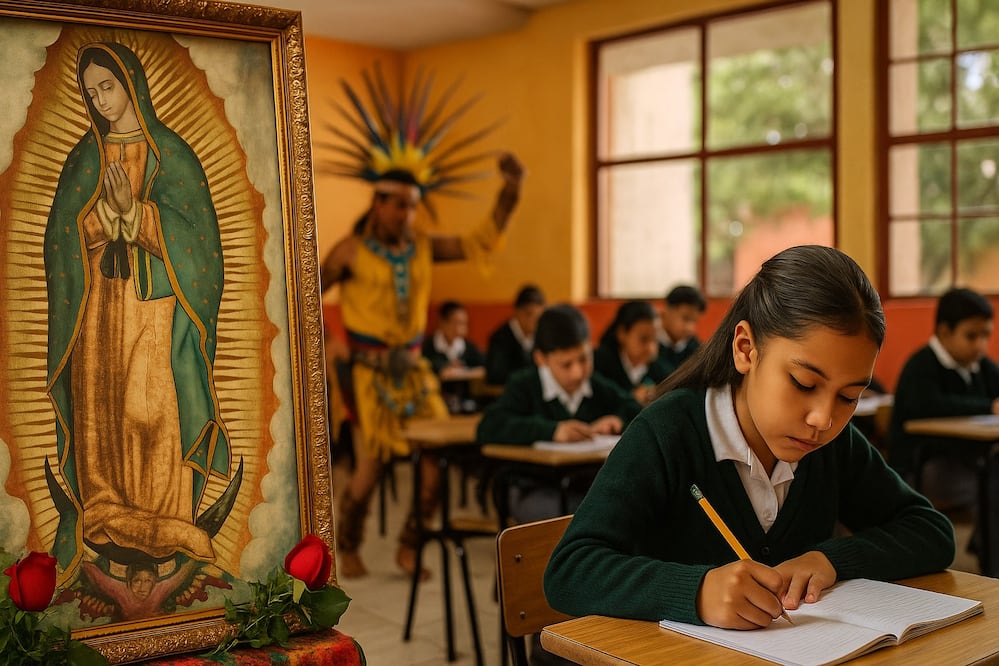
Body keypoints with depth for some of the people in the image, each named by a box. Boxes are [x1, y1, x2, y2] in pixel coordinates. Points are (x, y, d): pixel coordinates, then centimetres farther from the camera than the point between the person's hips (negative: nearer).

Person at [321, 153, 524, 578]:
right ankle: (347, 548, 18)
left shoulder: (423, 247, 9)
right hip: (368, 368, -4)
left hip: (413, 367, 5)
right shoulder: (351, 251, -2)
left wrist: (509, 191, 0)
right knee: (371, 462, -8)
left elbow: (481, 243, 8)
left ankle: (409, 546, 12)